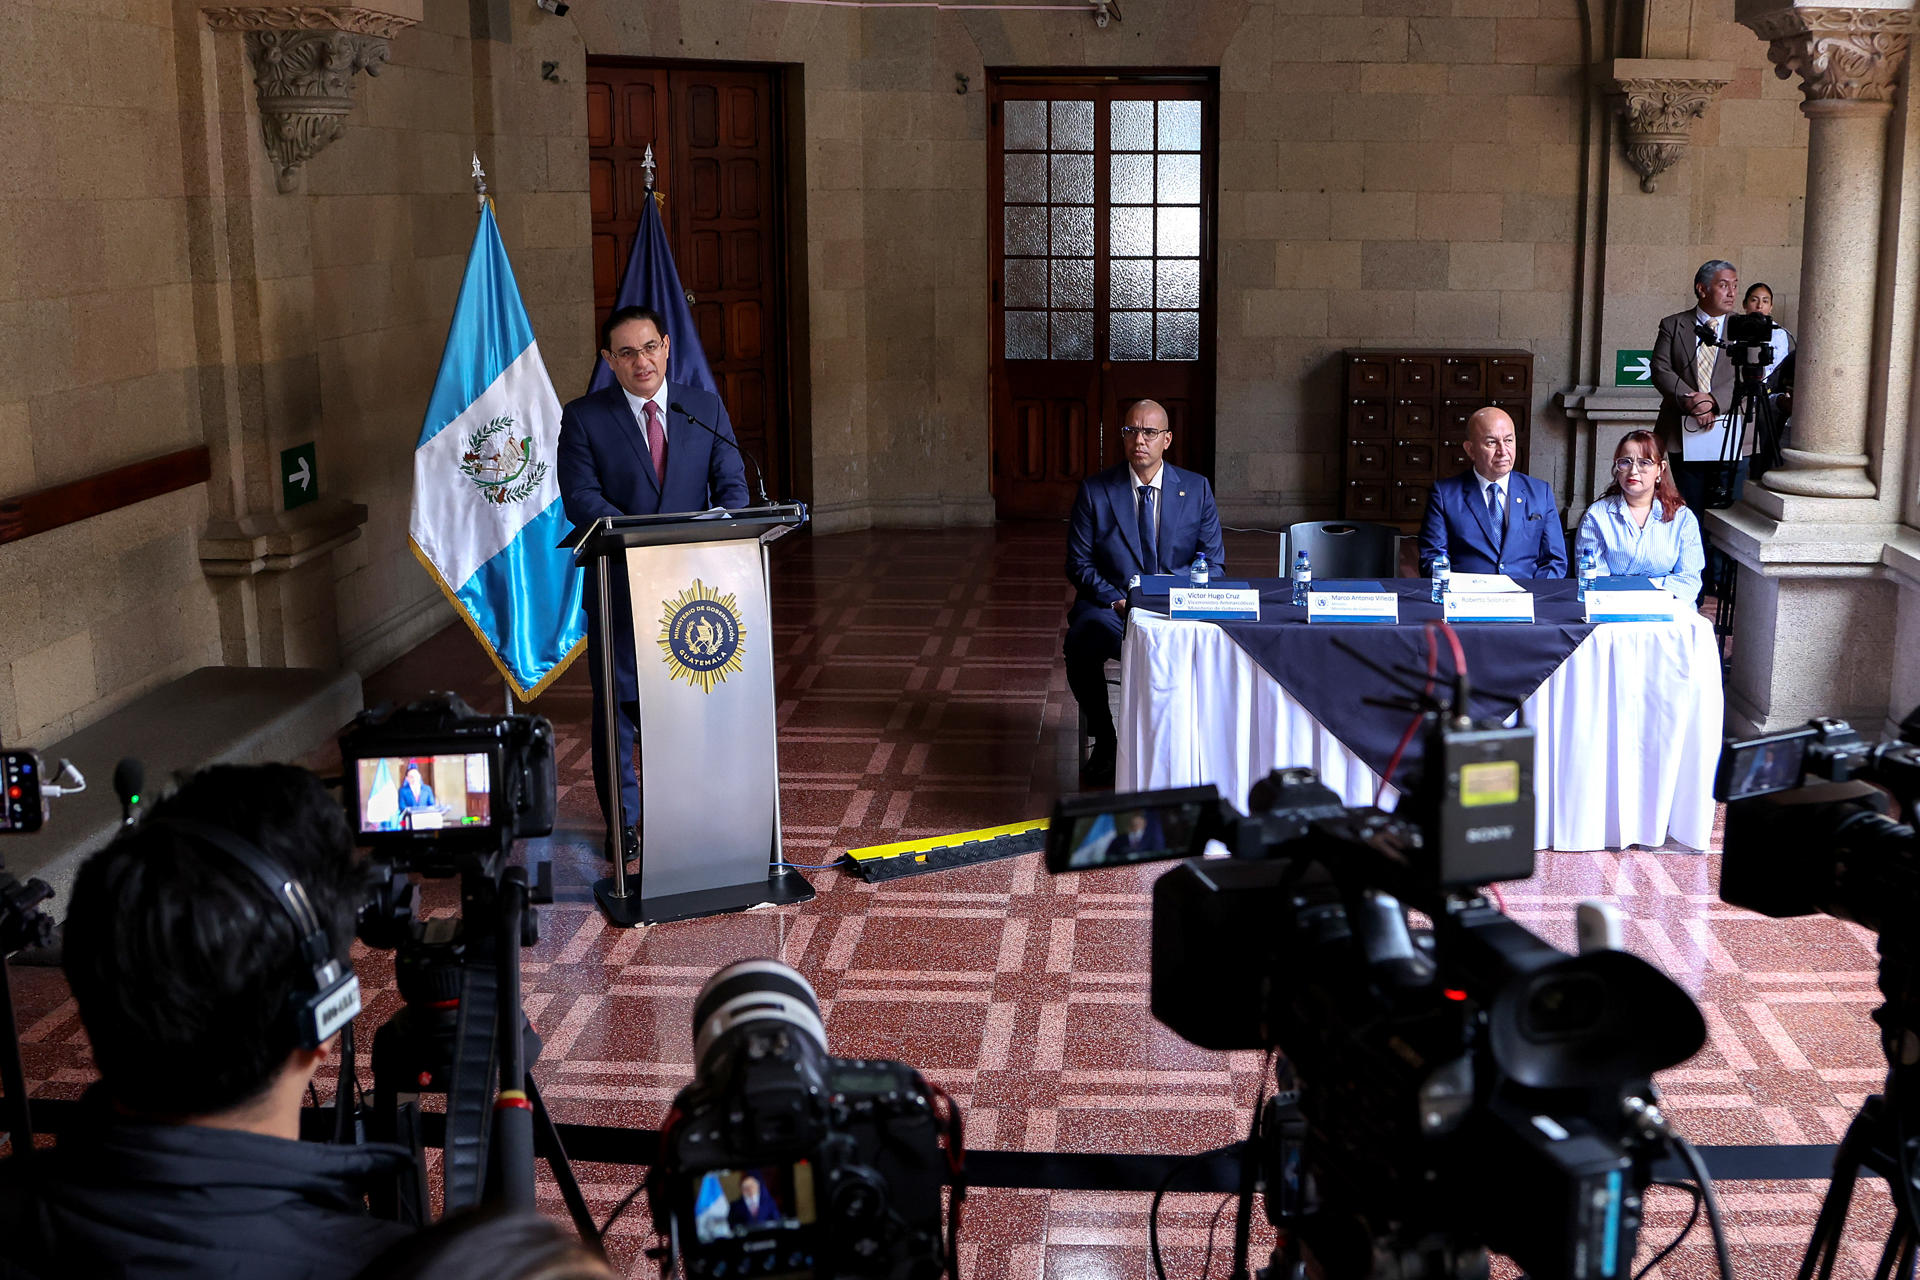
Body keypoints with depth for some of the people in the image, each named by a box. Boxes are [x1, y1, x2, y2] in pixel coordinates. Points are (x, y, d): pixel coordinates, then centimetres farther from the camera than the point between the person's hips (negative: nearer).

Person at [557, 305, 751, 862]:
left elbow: (731, 484, 2)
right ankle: (621, 821, 21)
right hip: (619, 584, -2)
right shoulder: (583, 418, -2)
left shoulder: (706, 408, 6)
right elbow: (581, 499, -11)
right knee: (617, 706, 6)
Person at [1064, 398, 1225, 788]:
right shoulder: (1094, 491, 5)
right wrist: (1117, 601, -13)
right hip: (1110, 607, 0)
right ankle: (1104, 741, -11)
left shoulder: (1197, 489, 8)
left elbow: (1213, 563, 7)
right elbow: (1079, 565, 4)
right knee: (1081, 644, -34)